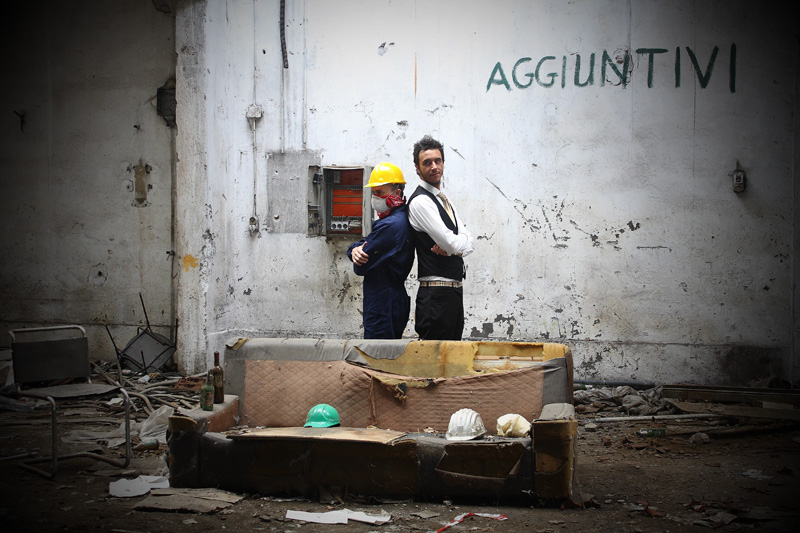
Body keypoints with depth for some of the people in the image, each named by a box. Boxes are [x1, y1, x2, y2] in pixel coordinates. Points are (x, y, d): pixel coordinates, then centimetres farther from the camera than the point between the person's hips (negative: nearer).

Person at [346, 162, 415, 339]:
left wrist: (358, 252, 6)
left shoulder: (390, 225, -21)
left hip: (383, 308, -10)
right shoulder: (401, 219, 11)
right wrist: (355, 249, -7)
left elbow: (360, 268, -17)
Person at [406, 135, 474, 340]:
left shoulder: (444, 200, 18)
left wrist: (453, 248, -10)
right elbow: (451, 243, -19)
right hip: (437, 292, -9)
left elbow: (468, 243, 11)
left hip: (454, 290, 9)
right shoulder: (420, 202, -12)